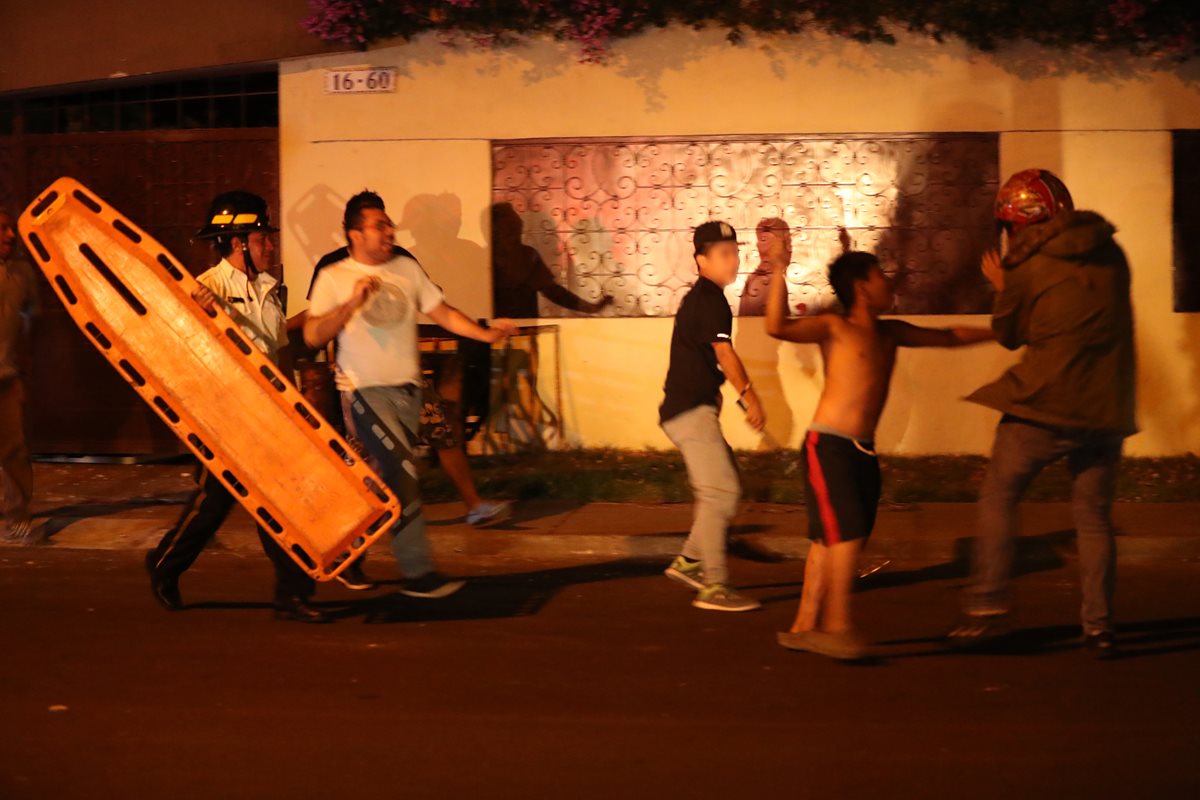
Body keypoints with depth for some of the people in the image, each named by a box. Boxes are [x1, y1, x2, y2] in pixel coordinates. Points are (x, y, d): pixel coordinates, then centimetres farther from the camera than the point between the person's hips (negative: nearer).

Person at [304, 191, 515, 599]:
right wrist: (352, 302, -20)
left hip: (407, 388, 6)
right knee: (402, 472, -14)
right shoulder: (333, 278, -4)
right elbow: (312, 337, -10)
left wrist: (486, 333, -5)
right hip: (367, 389, -5)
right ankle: (418, 573, -9)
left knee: (391, 475, 12)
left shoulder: (407, 268, 7)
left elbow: (443, 312, 7)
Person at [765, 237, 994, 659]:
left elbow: (948, 337, 26)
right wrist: (778, 274, -26)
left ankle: (805, 626, 15)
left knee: (830, 540, 9)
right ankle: (838, 625, -9)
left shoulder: (889, 333, 15)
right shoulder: (835, 328, -5)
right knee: (847, 532, -14)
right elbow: (778, 327, -19)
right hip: (827, 447, -7)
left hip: (862, 451, 7)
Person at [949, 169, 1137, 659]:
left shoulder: (1027, 266, -7)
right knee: (1094, 517, 12)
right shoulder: (1111, 254, 8)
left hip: (1045, 403, -4)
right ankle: (1099, 627, 11)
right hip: (1106, 408, 5)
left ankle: (986, 609, 2)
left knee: (998, 498, 9)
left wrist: (1002, 286, 20)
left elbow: (1009, 335, 4)